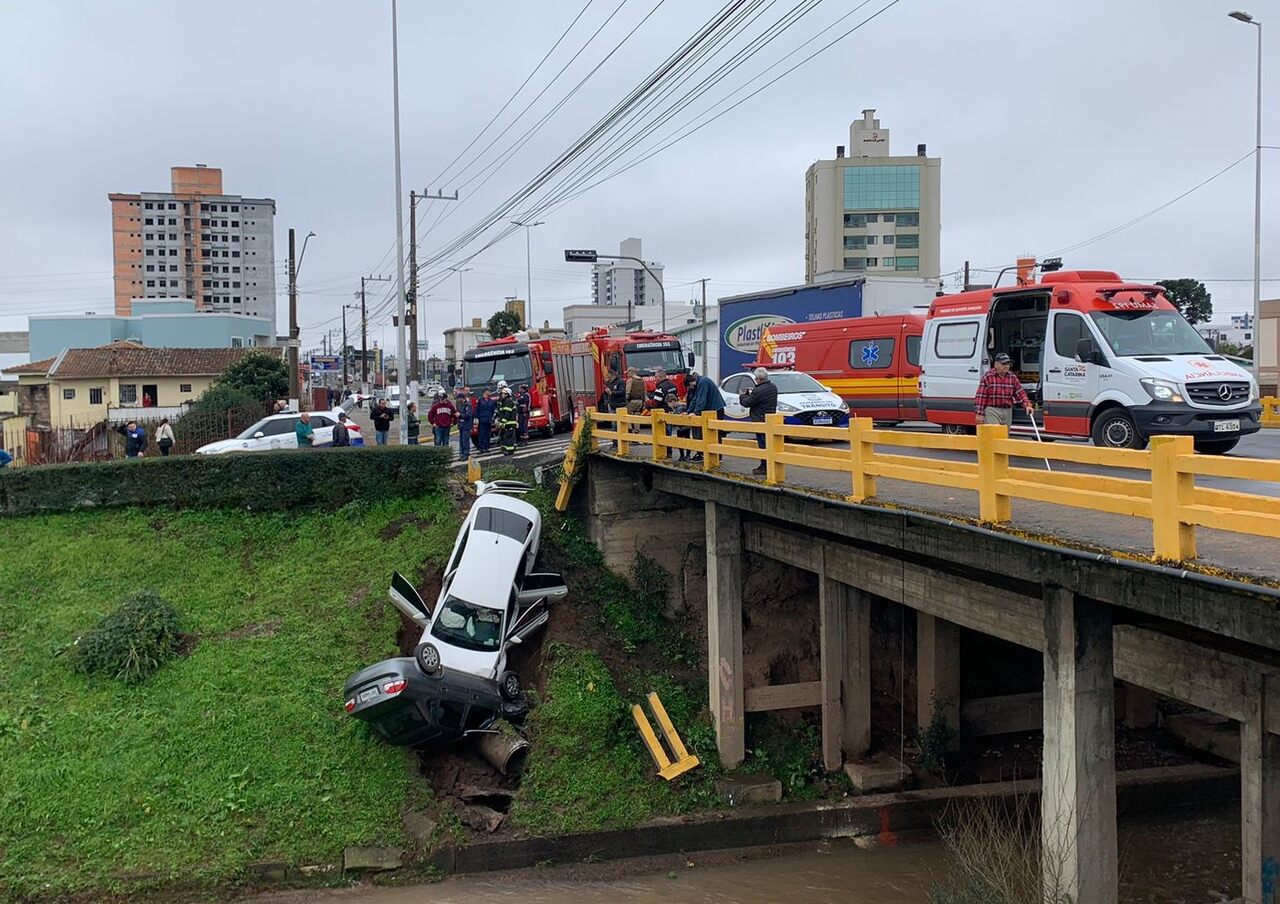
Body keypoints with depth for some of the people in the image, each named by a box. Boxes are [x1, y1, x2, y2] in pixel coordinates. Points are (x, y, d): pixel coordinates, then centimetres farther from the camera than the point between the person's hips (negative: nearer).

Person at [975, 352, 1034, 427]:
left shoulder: (1012, 377, 9)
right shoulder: (987, 376, -6)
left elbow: (1020, 392, 5)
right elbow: (981, 396, -8)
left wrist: (1027, 405, -11)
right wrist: (979, 413, -12)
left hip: (1008, 412, 6)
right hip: (992, 411, -5)